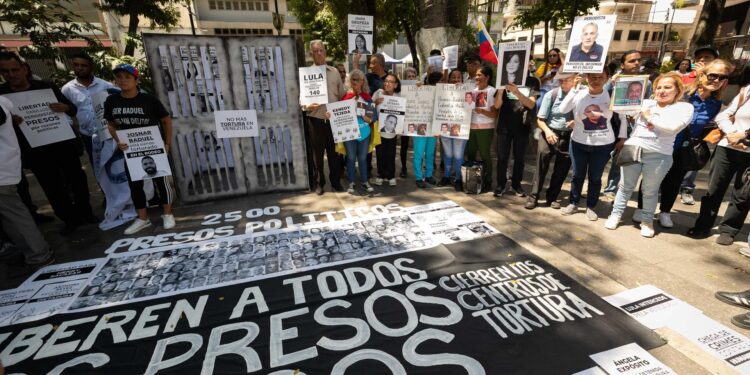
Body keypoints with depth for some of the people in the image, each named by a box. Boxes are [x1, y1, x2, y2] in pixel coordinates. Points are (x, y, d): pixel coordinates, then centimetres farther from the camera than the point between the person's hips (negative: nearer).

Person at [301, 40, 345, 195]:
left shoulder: (334, 72, 9)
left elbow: (342, 95, 10)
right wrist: (308, 106, -21)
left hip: (334, 120, 2)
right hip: (315, 120, -1)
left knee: (334, 152, 9)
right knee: (318, 153, 7)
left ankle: (335, 181, 22)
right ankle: (320, 183, 20)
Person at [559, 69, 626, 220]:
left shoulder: (611, 95, -6)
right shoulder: (579, 94, -8)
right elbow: (563, 109, -23)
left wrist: (622, 137, 2)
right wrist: (574, 88, -23)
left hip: (603, 145, 0)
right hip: (578, 142, 0)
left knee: (595, 177, 10)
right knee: (577, 175, 12)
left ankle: (591, 207, 25)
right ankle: (573, 204, 27)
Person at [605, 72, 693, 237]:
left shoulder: (684, 107, 4)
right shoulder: (645, 103, 13)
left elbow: (672, 127, -13)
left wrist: (650, 117, -3)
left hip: (658, 155, -2)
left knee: (650, 190, 8)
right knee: (626, 186, 9)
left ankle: (647, 221, 22)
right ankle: (616, 214, 18)